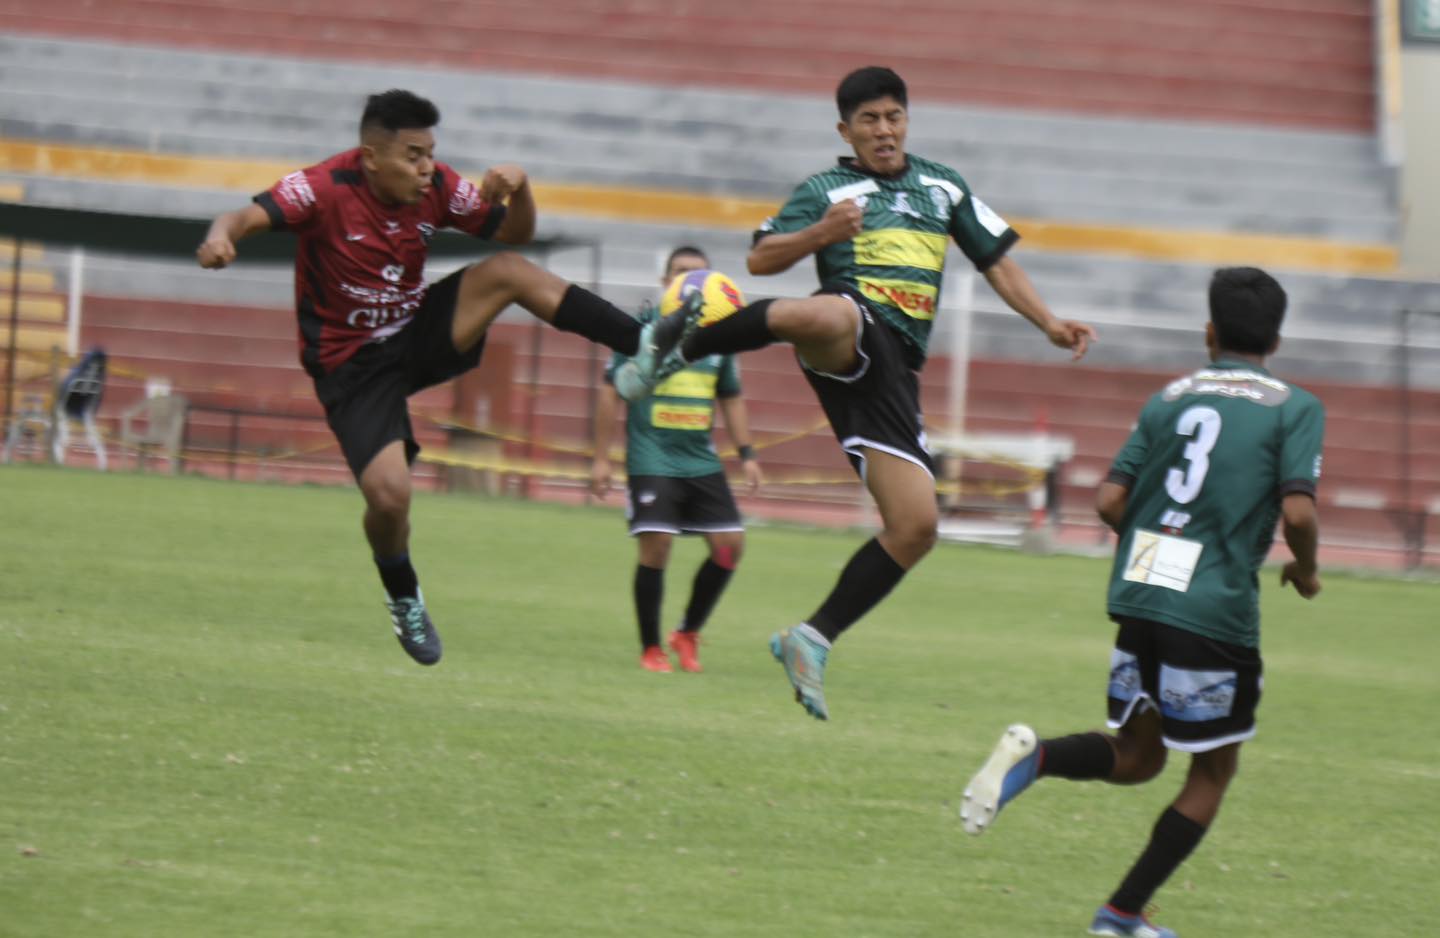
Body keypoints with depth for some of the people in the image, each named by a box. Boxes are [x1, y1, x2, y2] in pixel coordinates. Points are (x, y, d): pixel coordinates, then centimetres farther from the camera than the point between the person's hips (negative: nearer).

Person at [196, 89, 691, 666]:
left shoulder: (436, 189, -7)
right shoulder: (326, 190, -21)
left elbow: (515, 233, 4)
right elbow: (251, 215, -34)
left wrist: (518, 189, -18)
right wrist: (221, 237, -58)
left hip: (420, 334, 4)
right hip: (353, 365, -4)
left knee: (509, 271, -18)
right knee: (389, 494, -20)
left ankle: (643, 344, -18)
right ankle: (402, 598, 12)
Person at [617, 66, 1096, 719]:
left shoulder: (943, 187, 27)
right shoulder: (826, 189, 14)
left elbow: (996, 260, 33)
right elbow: (761, 260, 5)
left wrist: (1049, 324, 22)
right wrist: (820, 234, -13)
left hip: (895, 370, 5)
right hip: (850, 338, -5)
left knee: (916, 525, -7)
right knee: (831, 313, -46)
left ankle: (812, 640, 4)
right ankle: (672, 352, -29)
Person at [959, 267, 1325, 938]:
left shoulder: (1170, 398, 11)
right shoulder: (1295, 409, -2)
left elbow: (1110, 500, 6)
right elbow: (1297, 511, -14)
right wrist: (1305, 569, 6)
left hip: (1139, 598, 5)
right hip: (1216, 612, -5)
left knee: (1136, 756, 19)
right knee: (1214, 770, 13)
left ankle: (1033, 757, -11)